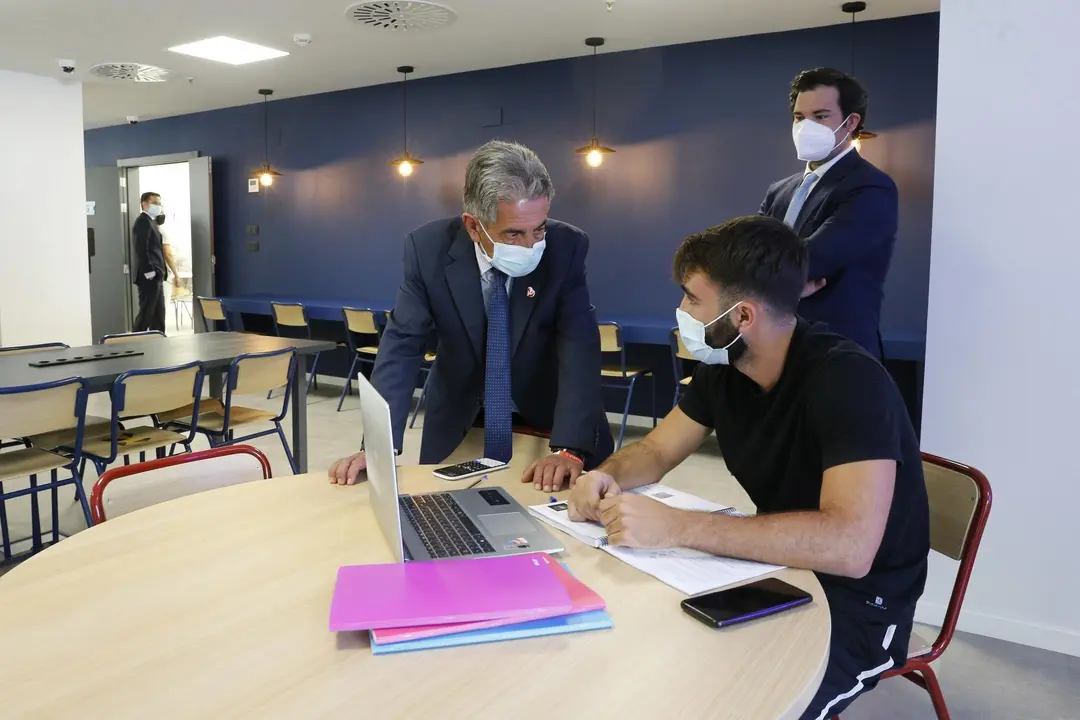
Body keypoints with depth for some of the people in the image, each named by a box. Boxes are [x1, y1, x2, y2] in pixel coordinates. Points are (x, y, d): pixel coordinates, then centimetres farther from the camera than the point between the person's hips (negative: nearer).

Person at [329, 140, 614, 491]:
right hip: (460, 422, 1)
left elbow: (579, 347, -24)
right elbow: (403, 344, -16)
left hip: (548, 418, 0)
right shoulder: (428, 248, -17)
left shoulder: (566, 247, -19)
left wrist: (568, 448, -38)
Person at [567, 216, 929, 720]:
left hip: (855, 607, -6)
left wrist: (675, 527, -39)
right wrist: (607, 477, -17)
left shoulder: (848, 380, -27)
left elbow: (849, 545, -38)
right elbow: (655, 452, 7)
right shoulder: (723, 367, -3)